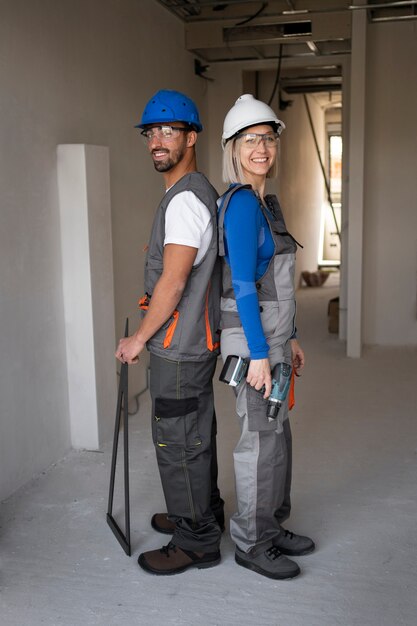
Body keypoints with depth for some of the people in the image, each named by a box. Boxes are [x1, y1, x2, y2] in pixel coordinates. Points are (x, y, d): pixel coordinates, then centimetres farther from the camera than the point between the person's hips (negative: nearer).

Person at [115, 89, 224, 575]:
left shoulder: (185, 199, -19)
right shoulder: (197, 192, 14)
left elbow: (172, 281, -24)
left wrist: (138, 339, -13)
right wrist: (150, 335, 23)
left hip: (179, 347, -10)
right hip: (194, 341, 10)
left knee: (178, 441, 0)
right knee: (196, 433, 20)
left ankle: (196, 541, 14)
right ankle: (203, 512, 37)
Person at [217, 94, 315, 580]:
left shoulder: (266, 202, 13)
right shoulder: (242, 202, -16)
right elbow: (242, 284, -21)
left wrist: (289, 339, 19)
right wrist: (259, 354, -21)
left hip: (270, 335, 10)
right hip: (252, 340, -10)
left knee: (276, 434, 17)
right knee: (261, 440, 1)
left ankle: (273, 528, 32)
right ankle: (251, 544, 17)